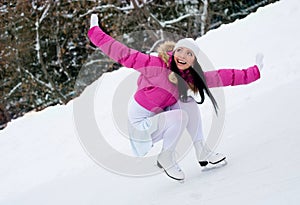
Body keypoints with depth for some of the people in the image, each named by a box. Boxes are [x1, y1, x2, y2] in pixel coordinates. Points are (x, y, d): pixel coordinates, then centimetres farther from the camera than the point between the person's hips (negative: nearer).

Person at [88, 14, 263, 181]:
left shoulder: (191, 78, -4)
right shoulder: (158, 65, -23)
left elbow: (223, 77, 1)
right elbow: (124, 54, -20)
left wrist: (253, 72, -1)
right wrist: (96, 33, -20)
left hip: (160, 117, 7)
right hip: (141, 124, -7)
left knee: (189, 103, -9)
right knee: (180, 116, -26)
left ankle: (202, 153, -3)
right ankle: (166, 159, -5)